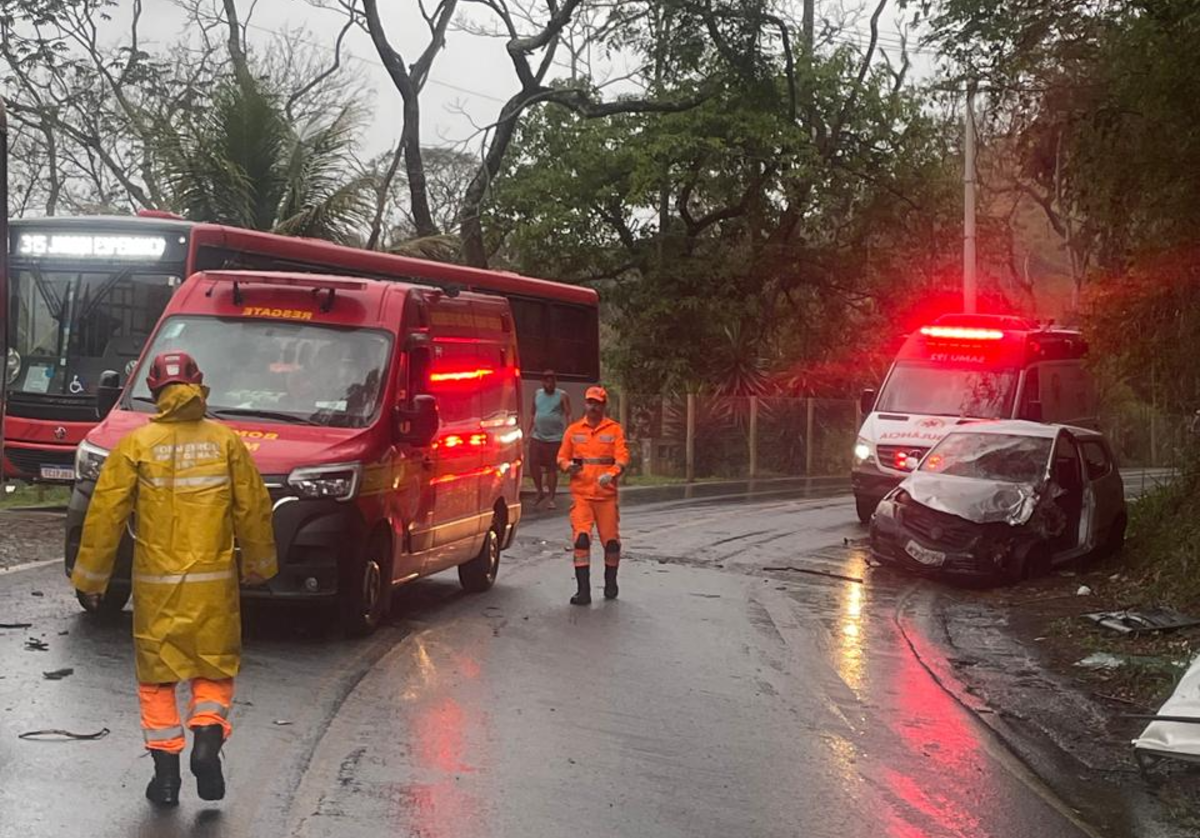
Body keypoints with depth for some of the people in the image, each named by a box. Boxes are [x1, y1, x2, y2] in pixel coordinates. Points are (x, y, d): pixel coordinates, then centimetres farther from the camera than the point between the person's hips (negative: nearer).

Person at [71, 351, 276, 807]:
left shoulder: (136, 444, -3)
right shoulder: (226, 441, 0)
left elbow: (106, 514, -3)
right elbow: (253, 509, 4)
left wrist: (90, 576, 8)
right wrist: (258, 564, 19)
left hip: (155, 585, 0)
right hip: (214, 582, 0)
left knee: (157, 676, 11)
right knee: (214, 668, 15)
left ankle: (166, 771, 8)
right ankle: (207, 737, -9)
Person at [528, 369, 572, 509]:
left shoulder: (562, 396, -1)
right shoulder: (537, 394, 12)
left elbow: (568, 415, -5)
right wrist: (529, 431, 13)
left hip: (555, 438, -4)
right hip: (537, 436, 4)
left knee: (551, 468, -1)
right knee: (533, 463, -5)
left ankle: (552, 499, 6)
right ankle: (540, 492, 13)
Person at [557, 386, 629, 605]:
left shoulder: (614, 430, 5)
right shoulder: (574, 430, 10)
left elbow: (622, 457, -5)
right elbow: (562, 457, 12)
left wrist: (611, 474, -24)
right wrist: (568, 466, -11)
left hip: (607, 494, 0)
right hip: (581, 494, 0)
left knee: (611, 540, 6)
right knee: (581, 539, -11)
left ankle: (610, 584, 27)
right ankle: (583, 590, -10)